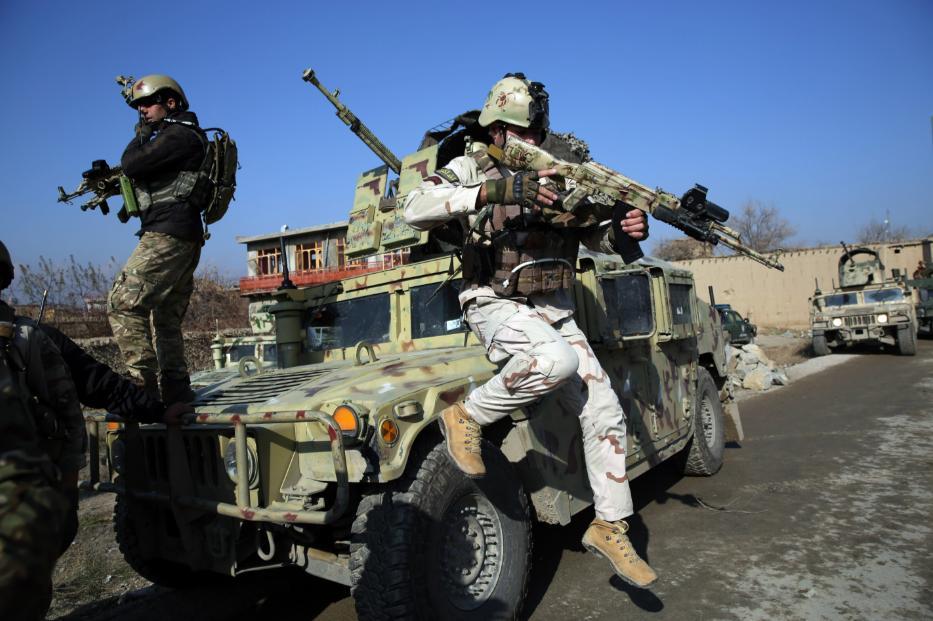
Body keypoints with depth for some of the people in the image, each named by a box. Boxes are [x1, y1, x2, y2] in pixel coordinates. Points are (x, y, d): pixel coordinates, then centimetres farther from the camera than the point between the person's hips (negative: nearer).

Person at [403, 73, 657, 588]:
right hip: (497, 306, -5)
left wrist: (625, 229, -10)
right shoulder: (470, 168, -2)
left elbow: (596, 235, 15)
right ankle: (468, 416, -12)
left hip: (556, 310, 6)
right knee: (558, 358, -36)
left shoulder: (557, 176, 11)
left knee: (605, 413, 0)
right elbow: (415, 208, -21)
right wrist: (495, 189, -31)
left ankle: (609, 528, 15)